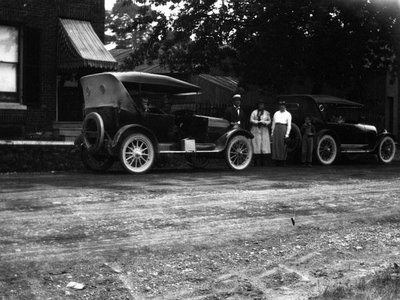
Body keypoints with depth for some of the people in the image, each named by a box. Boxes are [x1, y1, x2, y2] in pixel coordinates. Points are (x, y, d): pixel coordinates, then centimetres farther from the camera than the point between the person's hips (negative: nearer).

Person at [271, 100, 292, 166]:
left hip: (283, 128, -3)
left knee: (283, 145, -4)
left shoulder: (288, 114, 5)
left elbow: (289, 125, -1)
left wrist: (287, 134, -10)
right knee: (275, 145, -2)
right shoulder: (276, 113, 16)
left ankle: (282, 162, 1)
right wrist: (272, 132, 10)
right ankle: (277, 162, 2)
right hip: (276, 129, 4)